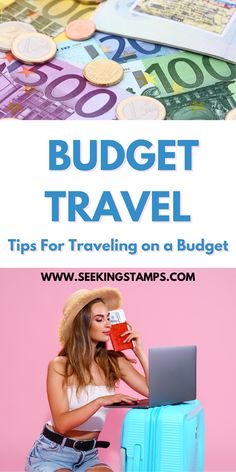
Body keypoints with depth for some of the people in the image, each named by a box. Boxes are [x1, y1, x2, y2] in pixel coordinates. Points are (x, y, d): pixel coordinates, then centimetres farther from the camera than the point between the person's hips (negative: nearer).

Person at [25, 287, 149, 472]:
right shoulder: (59, 366, -13)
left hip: (88, 456, 4)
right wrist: (100, 401, -33)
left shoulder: (114, 361, -2)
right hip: (51, 454, -4)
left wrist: (139, 351, -9)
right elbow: (61, 424, -21)